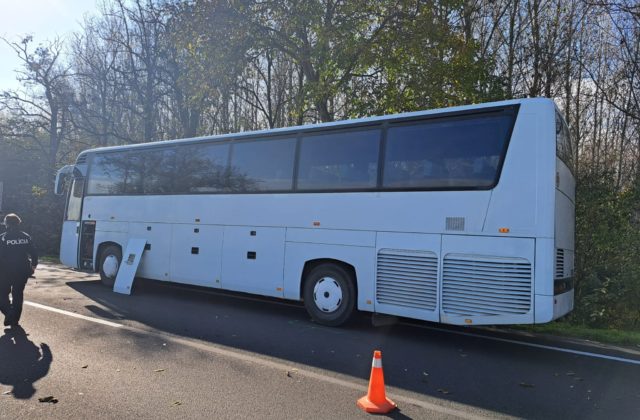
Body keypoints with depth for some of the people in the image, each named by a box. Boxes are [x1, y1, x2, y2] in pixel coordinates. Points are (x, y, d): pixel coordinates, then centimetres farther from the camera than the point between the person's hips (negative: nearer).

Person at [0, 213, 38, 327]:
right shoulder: (26, 237, 0)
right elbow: (34, 253, 2)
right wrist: (33, 265, 17)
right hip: (22, 271, 3)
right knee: (18, 295, 13)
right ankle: (15, 320, 15)